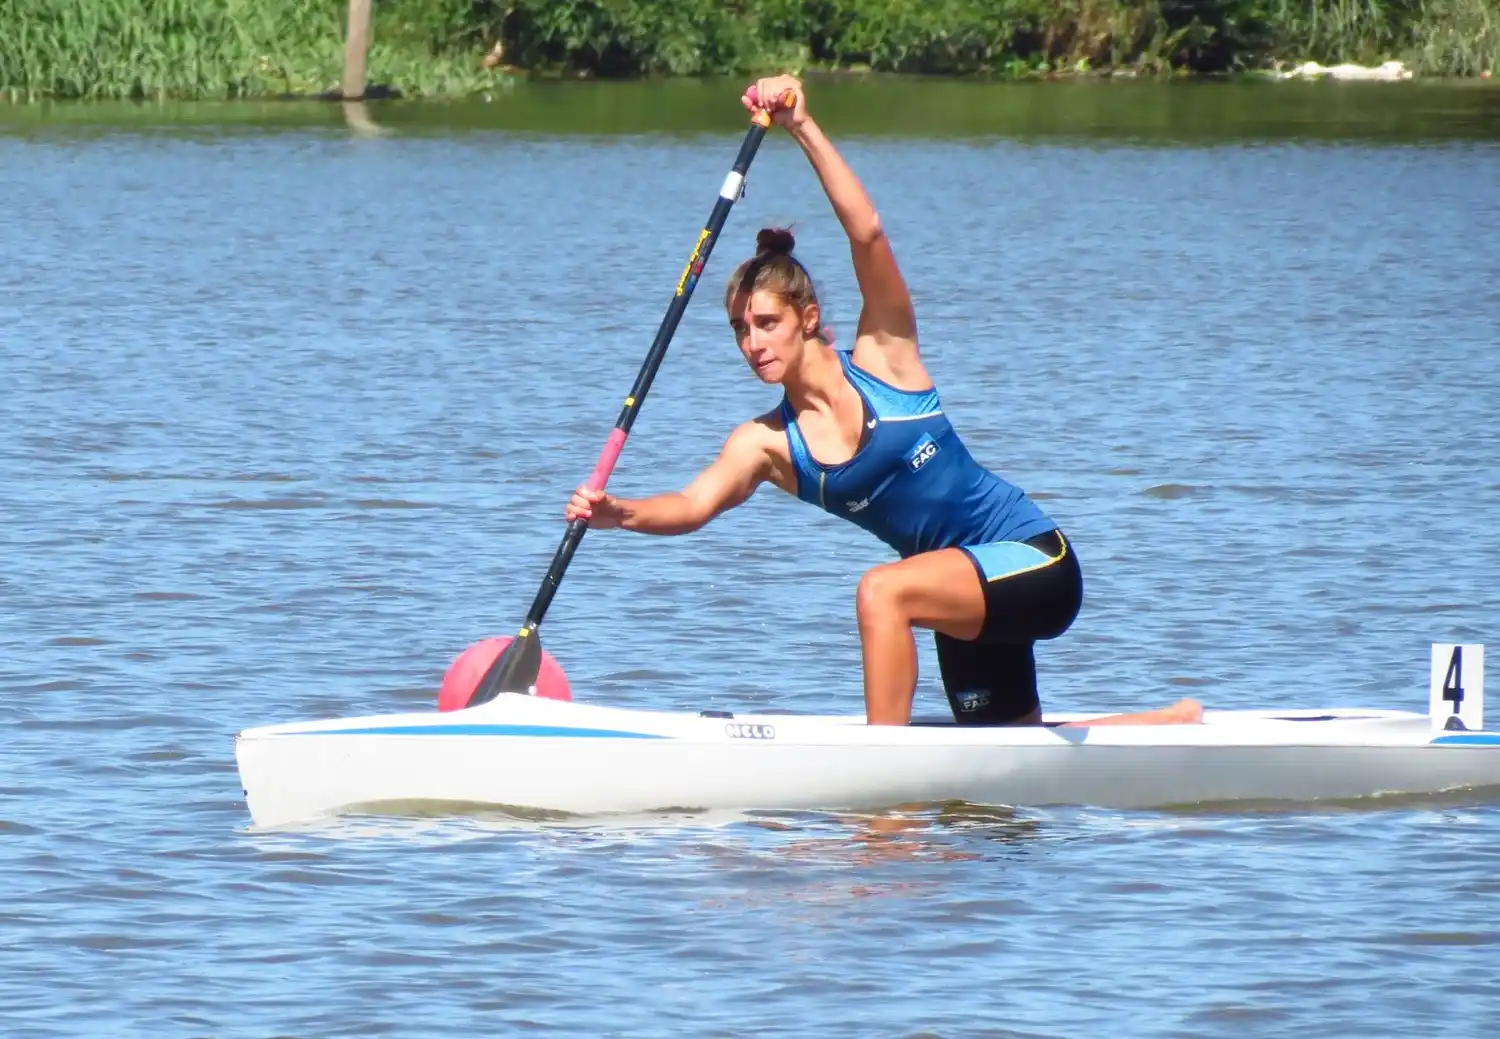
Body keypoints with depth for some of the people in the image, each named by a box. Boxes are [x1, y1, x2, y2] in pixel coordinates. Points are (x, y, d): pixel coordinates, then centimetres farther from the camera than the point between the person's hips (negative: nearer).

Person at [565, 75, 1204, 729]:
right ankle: (1178, 723, 44)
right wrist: (620, 514, -38)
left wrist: (804, 129, -31)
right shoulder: (765, 443, -1)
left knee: (882, 592, -32)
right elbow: (693, 505, -18)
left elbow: (867, 235, -24)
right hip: (967, 591, 7)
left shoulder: (882, 357, -11)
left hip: (1036, 562, -7)